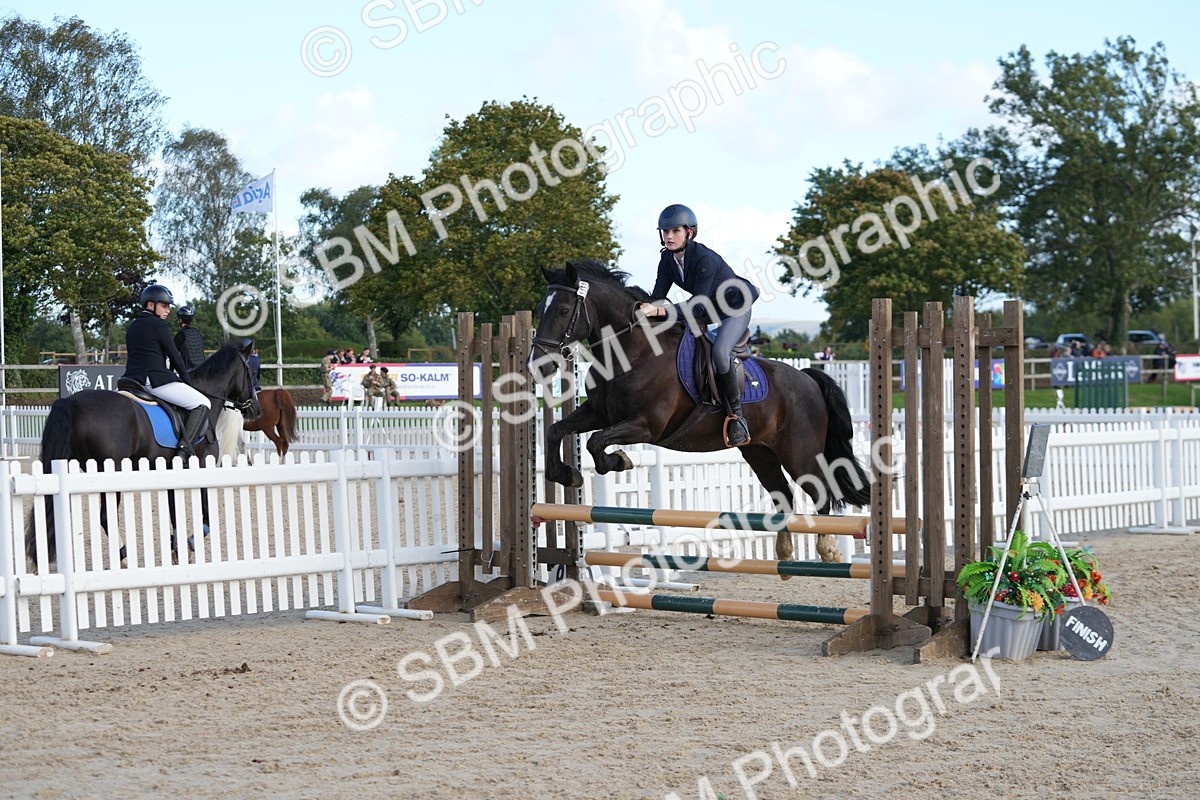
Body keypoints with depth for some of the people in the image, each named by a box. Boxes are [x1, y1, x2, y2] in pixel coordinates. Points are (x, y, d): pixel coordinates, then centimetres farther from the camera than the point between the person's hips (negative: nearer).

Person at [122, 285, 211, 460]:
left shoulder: (132, 326, 19)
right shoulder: (158, 324, -6)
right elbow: (174, 355, -3)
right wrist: (187, 380, 10)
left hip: (132, 379, 8)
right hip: (156, 379, -8)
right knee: (202, 403, -4)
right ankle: (185, 448, -17)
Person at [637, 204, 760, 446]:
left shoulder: (705, 259, -30)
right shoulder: (668, 259, -6)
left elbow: (697, 306, -34)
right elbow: (658, 296, -8)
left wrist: (659, 311, -45)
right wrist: (646, 308, -30)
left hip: (736, 307, -9)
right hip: (710, 308, 9)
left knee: (719, 352, -33)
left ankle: (736, 416, -22)